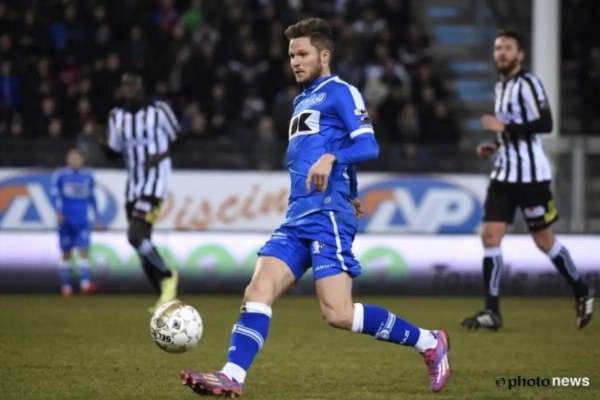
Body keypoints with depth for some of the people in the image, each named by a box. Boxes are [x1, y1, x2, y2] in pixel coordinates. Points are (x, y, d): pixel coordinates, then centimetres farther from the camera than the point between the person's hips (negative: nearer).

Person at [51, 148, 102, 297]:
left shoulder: (88, 176, 10)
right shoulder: (60, 175, 0)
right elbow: (55, 194, -4)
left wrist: (97, 218, 17)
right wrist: (58, 212, -20)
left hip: (83, 221, 1)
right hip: (66, 220, -1)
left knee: (84, 250, -13)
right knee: (66, 253, 4)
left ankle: (85, 283, -24)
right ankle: (66, 286, 10)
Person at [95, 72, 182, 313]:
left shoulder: (159, 110, -9)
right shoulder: (117, 117, 7)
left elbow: (177, 139, 1)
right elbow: (114, 153, 11)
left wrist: (161, 156, -16)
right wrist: (102, 144, -10)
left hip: (155, 182, -7)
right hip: (133, 186, 7)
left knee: (136, 236, -21)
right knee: (142, 243, 8)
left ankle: (167, 277, 1)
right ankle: (166, 297, 21)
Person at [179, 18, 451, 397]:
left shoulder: (340, 92, -1)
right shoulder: (302, 101, 25)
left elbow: (368, 145, -14)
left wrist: (330, 158, -30)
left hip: (327, 216, -9)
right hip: (297, 218, 9)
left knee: (339, 313, -14)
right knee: (258, 293, -7)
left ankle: (429, 343, -1)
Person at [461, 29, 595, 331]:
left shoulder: (527, 83, -12)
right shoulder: (501, 86, 16)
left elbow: (544, 124, -22)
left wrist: (504, 127, -24)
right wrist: (497, 146, 12)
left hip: (530, 175, -8)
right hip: (504, 175, 8)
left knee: (544, 240, 2)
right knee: (490, 236, -4)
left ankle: (582, 293, 23)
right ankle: (492, 312, -6)